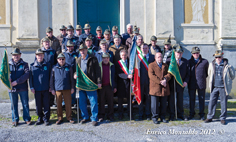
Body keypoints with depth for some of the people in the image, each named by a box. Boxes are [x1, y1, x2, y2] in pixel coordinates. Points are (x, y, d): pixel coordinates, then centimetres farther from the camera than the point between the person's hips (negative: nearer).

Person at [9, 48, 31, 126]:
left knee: (25, 104, 5)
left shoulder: (24, 64, 2)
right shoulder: (8, 64, 9)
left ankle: (27, 119, 18)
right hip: (12, 88, 2)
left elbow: (27, 74, -11)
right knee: (14, 105, 11)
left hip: (23, 88, -2)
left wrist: (16, 82, -19)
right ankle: (15, 120, 23)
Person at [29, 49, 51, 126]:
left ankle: (46, 119, 15)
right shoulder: (32, 66, 5)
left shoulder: (48, 65, 4)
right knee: (38, 105, 8)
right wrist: (31, 87, -2)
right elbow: (30, 77, 5)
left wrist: (50, 86, 0)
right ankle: (40, 118, 23)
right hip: (37, 89, 1)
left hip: (46, 89, -1)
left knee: (46, 104, 3)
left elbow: (50, 76, 5)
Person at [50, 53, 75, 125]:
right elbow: (51, 79, 8)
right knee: (59, 104, 7)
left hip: (67, 89, -1)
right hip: (57, 89, 1)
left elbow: (71, 78, 8)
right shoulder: (54, 68, 5)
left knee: (68, 104, 3)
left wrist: (72, 88, 5)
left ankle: (69, 118, 16)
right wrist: (52, 89, 4)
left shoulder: (69, 67, 5)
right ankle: (60, 118, 19)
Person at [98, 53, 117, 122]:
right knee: (101, 102, 5)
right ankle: (101, 116, 15)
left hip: (109, 86, 1)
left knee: (110, 102, 5)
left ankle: (110, 116, 16)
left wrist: (115, 87, 5)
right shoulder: (99, 66, 3)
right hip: (101, 86, -1)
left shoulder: (112, 66, 6)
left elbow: (114, 76, 9)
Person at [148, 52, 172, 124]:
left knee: (163, 104, 10)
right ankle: (155, 117, 11)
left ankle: (162, 117, 22)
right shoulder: (151, 65, 2)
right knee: (155, 104, -1)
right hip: (155, 88, -4)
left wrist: (165, 79, -15)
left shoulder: (165, 65, 17)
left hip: (164, 88, 4)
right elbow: (151, 75, -10)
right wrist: (160, 82, -16)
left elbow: (169, 74, 6)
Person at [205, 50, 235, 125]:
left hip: (223, 87, -2)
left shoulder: (227, 66, -7)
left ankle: (223, 118, 18)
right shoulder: (211, 65, 3)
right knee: (212, 102, 3)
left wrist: (227, 82, 12)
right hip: (214, 87, 3)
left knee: (223, 103, 6)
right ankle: (210, 117, 13)